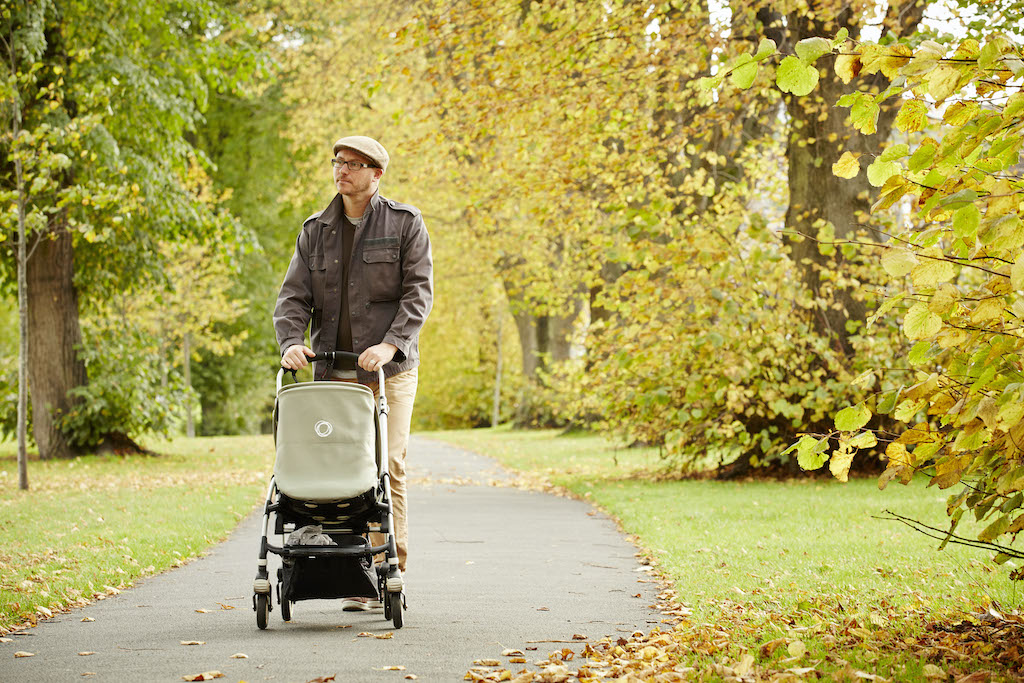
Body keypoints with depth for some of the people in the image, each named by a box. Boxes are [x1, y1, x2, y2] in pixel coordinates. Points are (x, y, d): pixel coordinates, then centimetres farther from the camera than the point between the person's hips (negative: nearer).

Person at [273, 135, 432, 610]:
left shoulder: (405, 224, 3)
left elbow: (418, 291, -5)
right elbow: (293, 296, 7)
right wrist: (292, 341, -13)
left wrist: (391, 343, -19)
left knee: (387, 467, -9)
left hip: (389, 370, -3)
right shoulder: (315, 231, 12)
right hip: (333, 370, 3)